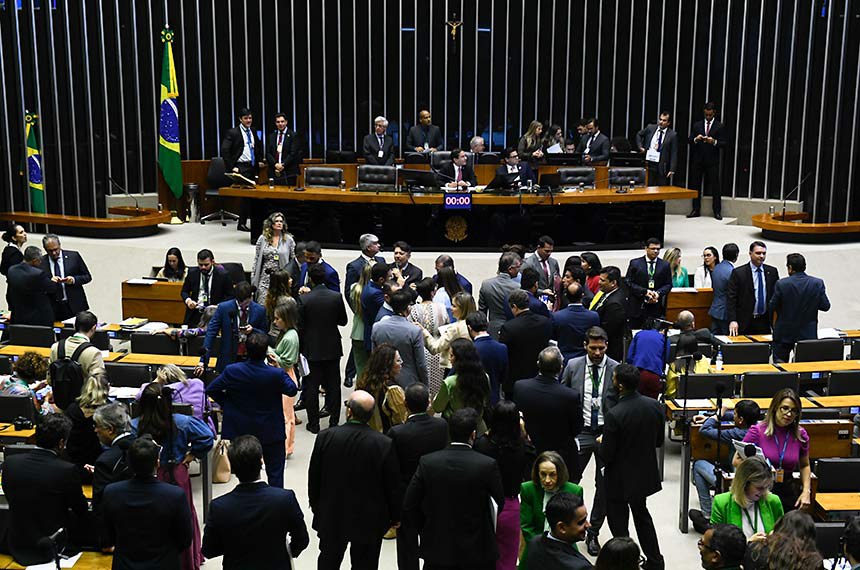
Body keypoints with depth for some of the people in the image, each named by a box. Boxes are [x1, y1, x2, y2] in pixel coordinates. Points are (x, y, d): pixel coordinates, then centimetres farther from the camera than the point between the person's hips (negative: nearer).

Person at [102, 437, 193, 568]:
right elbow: (185, 541, -13)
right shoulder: (176, 495, -25)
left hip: (123, 564, 2)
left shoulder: (111, 493, -18)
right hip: (163, 564, -2)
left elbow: (107, 539, -5)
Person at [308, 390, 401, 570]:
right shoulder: (385, 444, -21)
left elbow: (314, 477, -4)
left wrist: (315, 505, 14)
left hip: (331, 516, 2)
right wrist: (395, 516, 6)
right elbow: (392, 485, -11)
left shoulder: (325, 437, -17)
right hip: (369, 521, -1)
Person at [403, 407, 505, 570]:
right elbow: (499, 505, -2)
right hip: (476, 551, -1)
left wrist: (428, 530, 9)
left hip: (437, 548, 2)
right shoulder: (488, 465, -16)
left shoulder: (427, 462, -10)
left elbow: (409, 507, -6)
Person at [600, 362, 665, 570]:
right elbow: (659, 441, 2)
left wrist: (601, 443, -1)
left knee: (618, 522, 12)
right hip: (645, 473, 6)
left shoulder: (614, 415, -29)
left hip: (620, 479, -6)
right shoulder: (654, 406, -11)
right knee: (641, 514, 27)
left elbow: (606, 455, -21)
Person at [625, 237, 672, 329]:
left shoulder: (665, 265, 9)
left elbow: (668, 284, 11)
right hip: (637, 307, -1)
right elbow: (628, 282, -1)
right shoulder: (635, 263, 2)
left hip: (656, 308, 1)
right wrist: (644, 291, -12)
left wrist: (658, 293, -10)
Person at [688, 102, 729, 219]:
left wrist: (714, 142, -19)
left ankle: (717, 211, 3)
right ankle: (696, 210, 13)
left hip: (712, 161, -3)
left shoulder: (720, 127, 3)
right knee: (695, 185, 5)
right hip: (698, 160, 3)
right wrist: (696, 139, -13)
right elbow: (689, 140, 8)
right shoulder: (697, 125, 11)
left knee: (715, 186, -3)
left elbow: (724, 143, -1)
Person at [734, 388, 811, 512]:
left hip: (787, 493, 3)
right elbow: (737, 460, -5)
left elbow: (804, 465, 15)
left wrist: (806, 491, 3)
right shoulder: (757, 431, -9)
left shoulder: (800, 435, 0)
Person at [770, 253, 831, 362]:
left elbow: (771, 308, -7)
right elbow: (825, 306, -3)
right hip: (808, 334, 2)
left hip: (784, 334, -2)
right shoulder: (818, 283, -8)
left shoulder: (781, 284, -14)